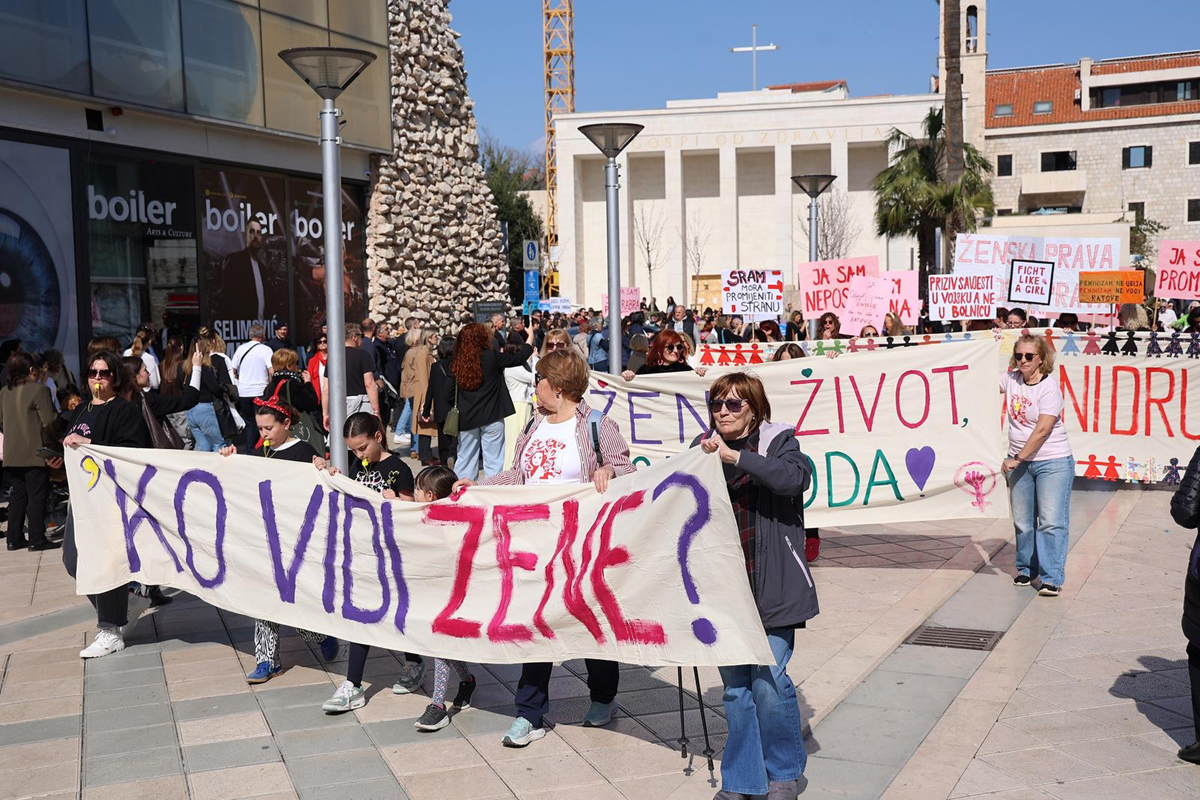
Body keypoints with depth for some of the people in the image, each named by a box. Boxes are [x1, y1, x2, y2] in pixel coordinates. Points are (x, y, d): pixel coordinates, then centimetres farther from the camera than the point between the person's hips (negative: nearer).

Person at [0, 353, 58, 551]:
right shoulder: (39, 389, -12)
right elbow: (49, 421, -14)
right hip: (35, 453, -6)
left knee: (18, 495, 13)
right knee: (37, 495, 0)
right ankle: (37, 539, 1)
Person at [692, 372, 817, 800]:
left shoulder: (778, 440, 0)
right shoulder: (704, 448, 10)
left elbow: (796, 477, -23)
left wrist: (735, 457, -25)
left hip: (771, 587, -3)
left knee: (768, 680, -6)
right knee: (735, 687, 8)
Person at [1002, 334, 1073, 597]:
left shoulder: (1049, 387, -14)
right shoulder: (1011, 379, 4)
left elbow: (1042, 431, -18)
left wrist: (1017, 459, -16)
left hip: (1053, 462, -6)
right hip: (1019, 462, 6)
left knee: (1051, 521, -8)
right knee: (1022, 521, 11)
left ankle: (1052, 578, -5)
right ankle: (1026, 569, 26)